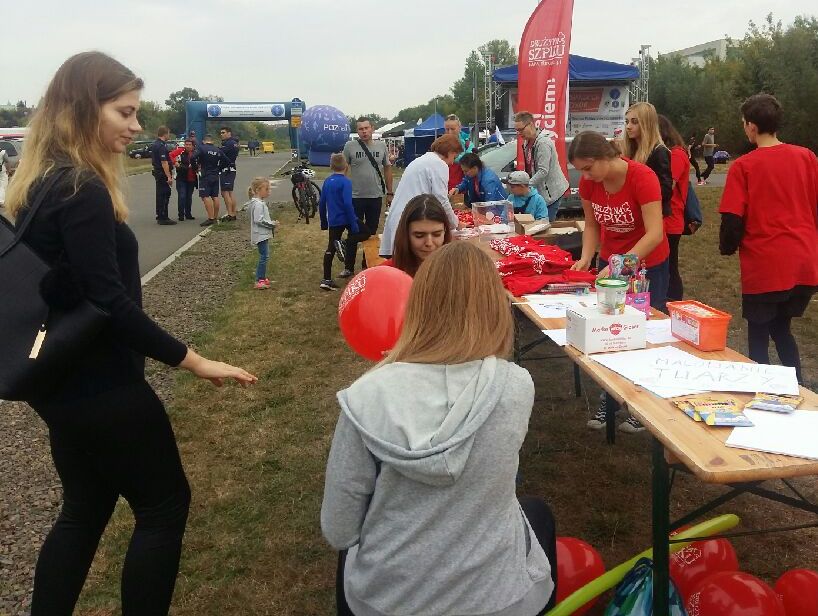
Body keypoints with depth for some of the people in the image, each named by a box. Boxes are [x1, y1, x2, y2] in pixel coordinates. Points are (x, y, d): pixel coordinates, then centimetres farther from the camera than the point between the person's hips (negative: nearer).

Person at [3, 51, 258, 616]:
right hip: (100, 386, -9)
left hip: (62, 381, 9)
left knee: (85, 509, 21)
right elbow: (110, 302, -25)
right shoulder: (83, 191, -21)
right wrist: (194, 360, -21)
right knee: (165, 505, 8)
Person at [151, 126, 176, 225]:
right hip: (163, 174, -10)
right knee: (164, 195, -6)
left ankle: (160, 217, 23)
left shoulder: (154, 145, 14)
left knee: (160, 195, 16)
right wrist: (169, 176, -23)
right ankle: (163, 218, -3)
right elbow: (164, 162, -23)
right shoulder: (162, 146, -18)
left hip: (157, 172, 10)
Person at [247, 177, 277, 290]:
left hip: (264, 234, 11)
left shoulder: (260, 202, 15)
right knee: (264, 256, -10)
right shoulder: (258, 204, -18)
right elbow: (259, 220, -24)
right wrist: (272, 224, -18)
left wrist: (271, 224, 11)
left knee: (265, 256, 16)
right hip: (261, 235, -11)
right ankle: (259, 280, -7)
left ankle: (262, 277, 25)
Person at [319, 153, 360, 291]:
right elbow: (348, 204, -19)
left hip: (333, 221, 6)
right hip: (346, 219, -6)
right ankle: (343, 244, -8)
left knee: (330, 248, 11)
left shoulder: (327, 182, 8)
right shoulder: (345, 182, -11)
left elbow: (321, 203, 12)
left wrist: (324, 222, 23)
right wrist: (354, 225, -17)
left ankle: (327, 280, 8)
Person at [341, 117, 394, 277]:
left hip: (376, 197, 2)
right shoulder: (350, 146, -4)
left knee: (371, 233, 11)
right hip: (355, 197, -2)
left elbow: (387, 169, 10)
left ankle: (367, 265, 24)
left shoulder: (381, 146, 3)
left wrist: (389, 193, 8)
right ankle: (349, 267, 11)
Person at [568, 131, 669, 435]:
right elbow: (592, 225, 1)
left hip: (647, 264, -5)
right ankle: (610, 401, 20)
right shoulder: (588, 182, -11)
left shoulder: (642, 177, -27)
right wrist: (586, 258, -14)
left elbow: (655, 234, -31)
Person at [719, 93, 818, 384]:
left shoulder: (743, 166, -9)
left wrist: (727, 247, 8)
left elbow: (732, 220, -11)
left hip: (765, 267, -4)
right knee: (781, 328, 22)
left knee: (758, 336, 11)